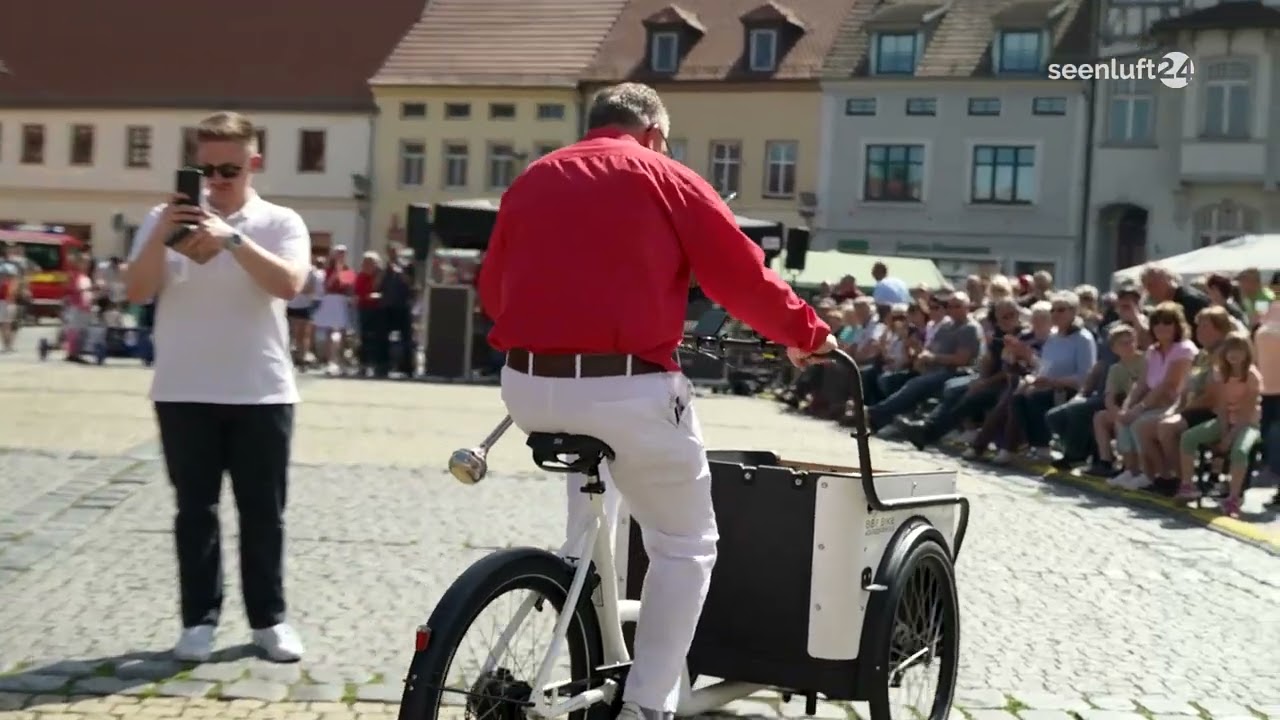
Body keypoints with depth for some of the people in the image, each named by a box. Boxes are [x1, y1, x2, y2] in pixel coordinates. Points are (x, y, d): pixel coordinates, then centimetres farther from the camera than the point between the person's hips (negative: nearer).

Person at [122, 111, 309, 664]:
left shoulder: (280, 222, 1)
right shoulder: (165, 219, 5)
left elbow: (288, 285, -16)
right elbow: (137, 292, -4)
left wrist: (232, 237, -24)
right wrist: (163, 234, -17)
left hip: (261, 392, -1)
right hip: (183, 392, 1)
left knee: (263, 512, 6)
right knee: (195, 509, 6)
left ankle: (268, 619, 16)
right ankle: (199, 620, 13)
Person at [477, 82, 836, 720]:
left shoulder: (531, 179, 17)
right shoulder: (664, 177, 4)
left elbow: (492, 289, 22)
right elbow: (742, 276, 1)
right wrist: (807, 335, 16)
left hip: (529, 386, 5)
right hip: (628, 389, -5)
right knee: (686, 546, 13)